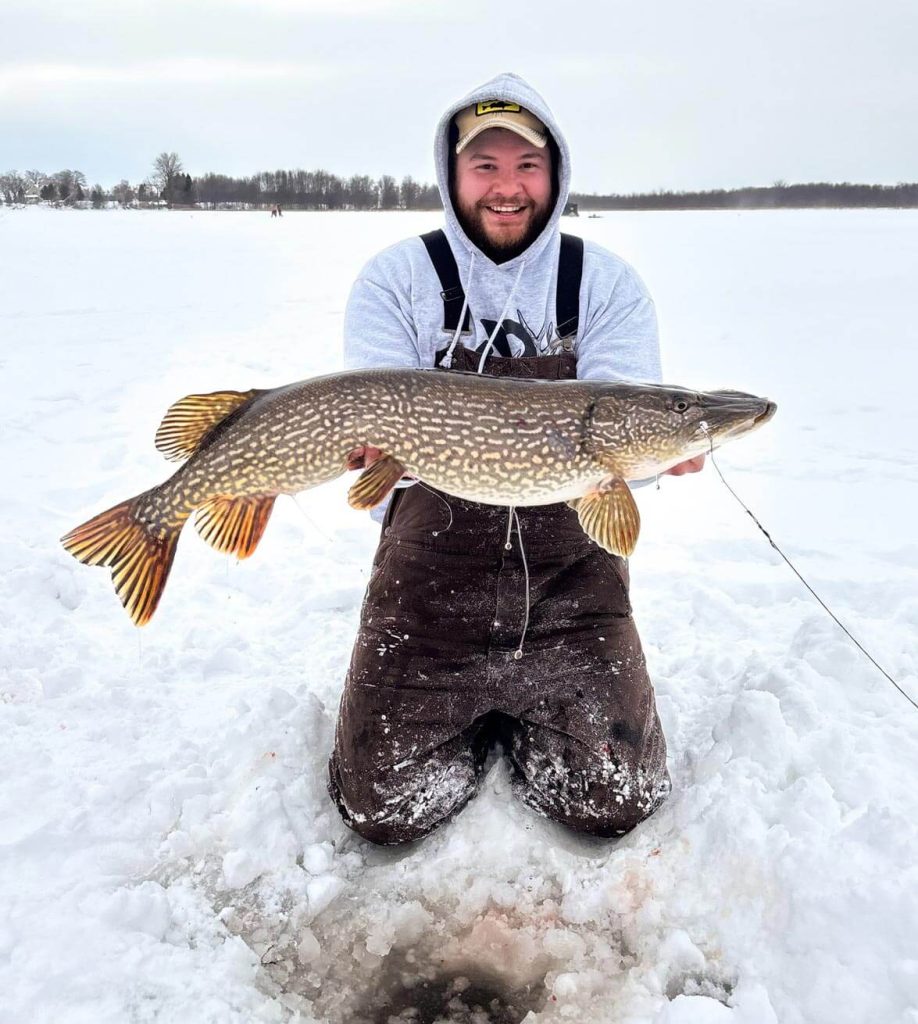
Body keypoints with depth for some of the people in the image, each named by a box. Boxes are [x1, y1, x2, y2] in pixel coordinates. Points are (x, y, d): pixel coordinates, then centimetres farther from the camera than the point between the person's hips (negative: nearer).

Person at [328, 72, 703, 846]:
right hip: (431, 584, 0)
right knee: (385, 809, -1)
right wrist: (371, 438, -36)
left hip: (570, 581, 1)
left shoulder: (608, 285, 1)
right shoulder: (397, 280, -2)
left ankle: (521, 720, 30)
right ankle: (468, 725, 31)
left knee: (614, 803, -1)